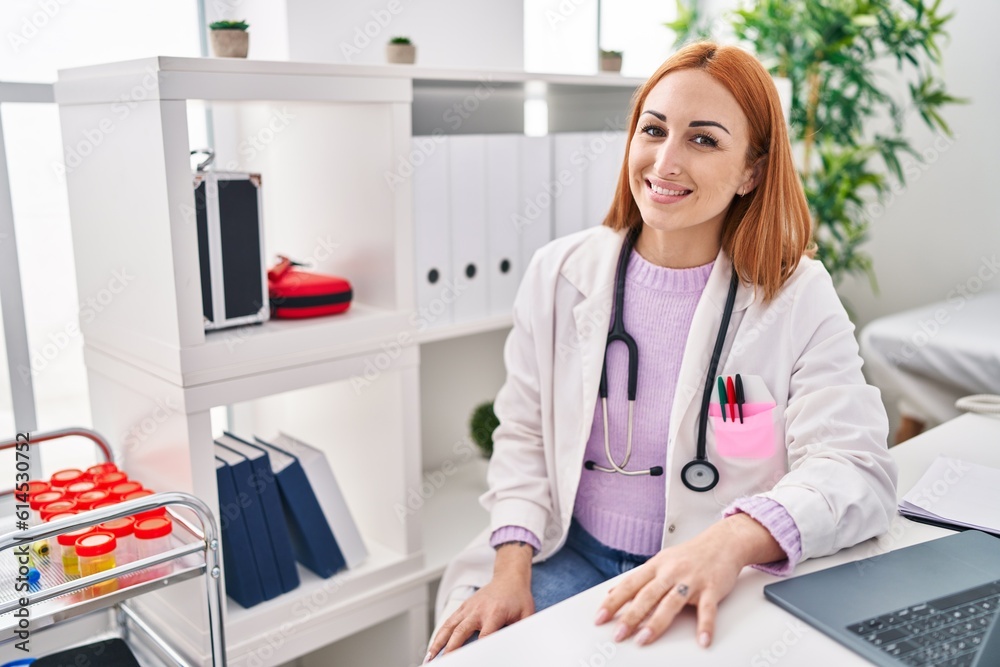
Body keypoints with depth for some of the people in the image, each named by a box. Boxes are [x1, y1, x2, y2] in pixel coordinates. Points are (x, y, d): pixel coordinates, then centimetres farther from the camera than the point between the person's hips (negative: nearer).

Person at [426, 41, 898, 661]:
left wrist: (732, 542, -35)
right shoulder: (560, 273, 1)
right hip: (568, 556, 2)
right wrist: (511, 568, -9)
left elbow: (856, 469, -16)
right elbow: (524, 434, 5)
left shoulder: (798, 297, -7)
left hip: (714, 586, -1)